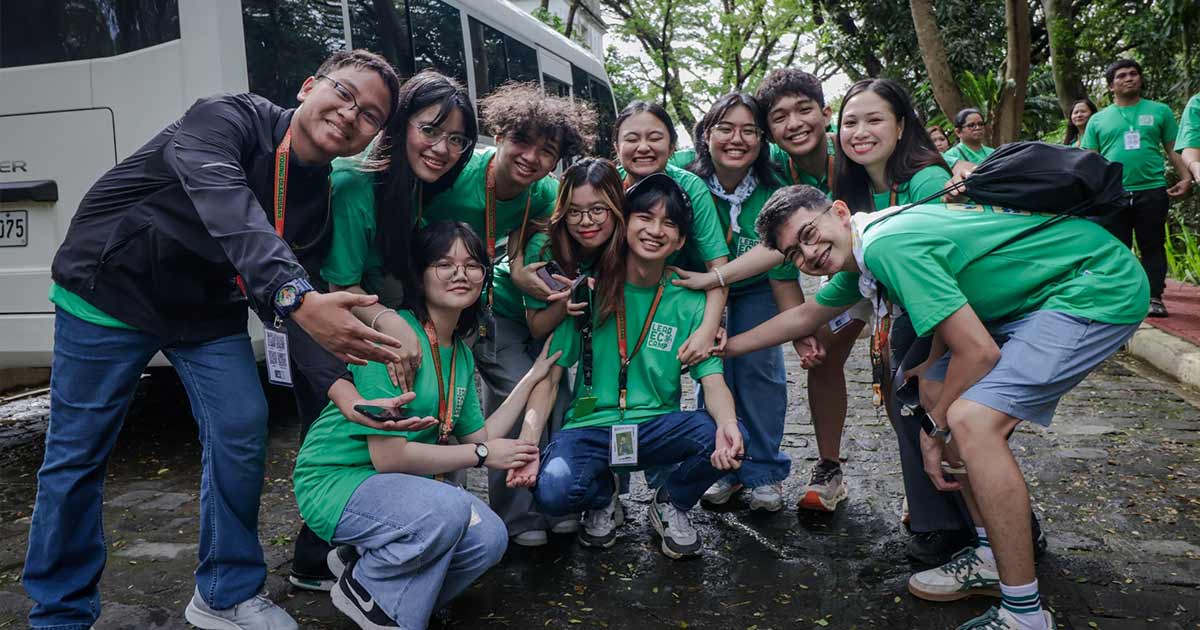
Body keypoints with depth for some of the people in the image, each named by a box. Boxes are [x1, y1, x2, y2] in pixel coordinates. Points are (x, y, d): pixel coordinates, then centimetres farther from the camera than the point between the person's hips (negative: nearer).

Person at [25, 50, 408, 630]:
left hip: (209, 312, 5)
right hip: (111, 294, -5)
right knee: (77, 455, 1)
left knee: (243, 437, -5)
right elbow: (229, 212, -45)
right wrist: (296, 298, -60)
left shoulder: (323, 195, -7)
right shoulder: (225, 119, -25)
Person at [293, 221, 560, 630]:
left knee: (488, 538, -13)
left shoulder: (461, 352, 6)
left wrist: (531, 378, 8)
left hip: (400, 485, 8)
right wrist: (482, 454, -15)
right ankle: (362, 588, -3)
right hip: (336, 480, -8)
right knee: (448, 509, -32)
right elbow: (388, 456, -24)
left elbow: (479, 438, 6)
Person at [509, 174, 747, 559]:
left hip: (657, 426, 2)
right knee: (552, 490, -32)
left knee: (729, 440, -28)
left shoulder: (689, 301, 0)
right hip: (590, 426, -1)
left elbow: (713, 381, -9)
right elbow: (548, 375, -7)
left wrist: (727, 424, -33)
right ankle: (603, 498, 8)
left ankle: (671, 505, 6)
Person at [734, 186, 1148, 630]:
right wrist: (724, 347, 28)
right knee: (933, 390, 10)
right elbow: (806, 315, 24)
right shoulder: (864, 252, 7)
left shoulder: (887, 245, -24)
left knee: (972, 420, -22)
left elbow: (978, 352, -22)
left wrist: (933, 428, -7)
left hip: (1102, 287, -10)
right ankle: (993, 556, 16)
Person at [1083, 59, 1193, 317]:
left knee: (1153, 246, 2)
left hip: (1152, 191, 0)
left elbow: (1174, 149, 10)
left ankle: (1154, 297, 7)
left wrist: (1186, 177, -3)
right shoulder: (1098, 119, 10)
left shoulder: (1160, 111, 10)